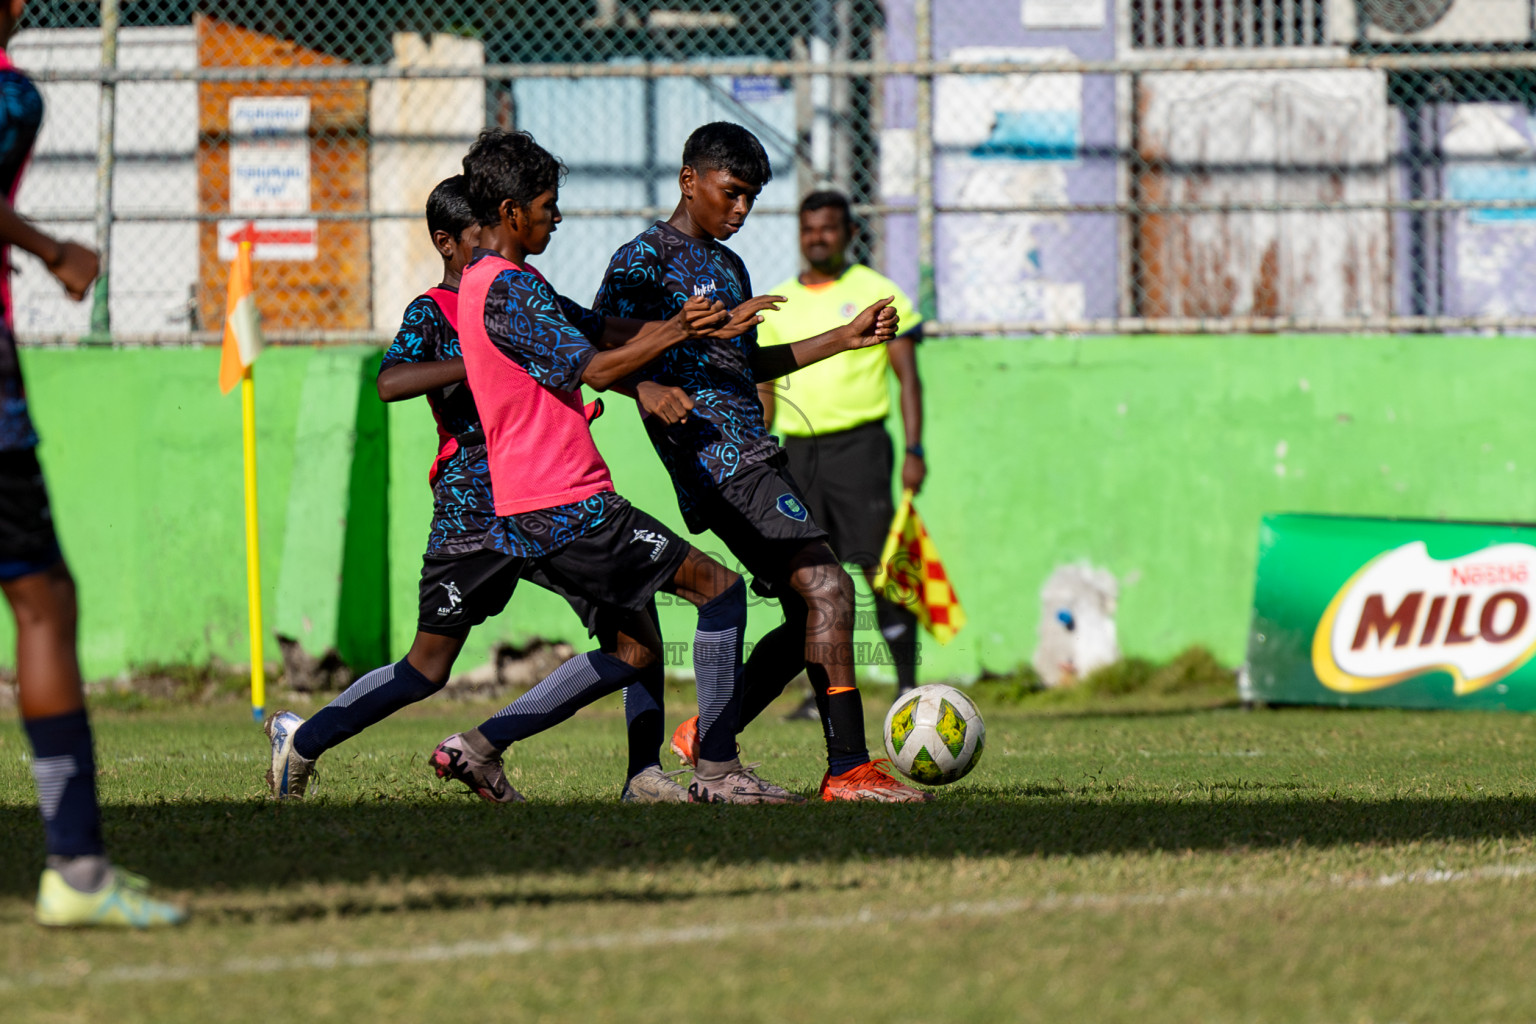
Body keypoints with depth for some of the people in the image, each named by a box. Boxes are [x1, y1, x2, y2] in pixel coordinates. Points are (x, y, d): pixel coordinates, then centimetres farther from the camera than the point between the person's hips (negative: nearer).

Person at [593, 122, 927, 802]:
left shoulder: (729, 267, 24)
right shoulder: (644, 259, -3)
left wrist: (846, 339, 30)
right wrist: (655, 388, -27)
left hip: (752, 453, 10)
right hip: (717, 459, -10)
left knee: (809, 617, 6)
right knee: (826, 587, -19)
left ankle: (707, 740, 17)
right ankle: (848, 769, -23)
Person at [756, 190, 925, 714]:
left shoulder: (877, 293, 3)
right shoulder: (776, 306, 14)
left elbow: (907, 375, 2)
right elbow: (763, 391, 18)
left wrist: (914, 450, -7)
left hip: (858, 442, -4)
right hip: (798, 449, 4)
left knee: (879, 566, -11)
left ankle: (907, 684, -8)